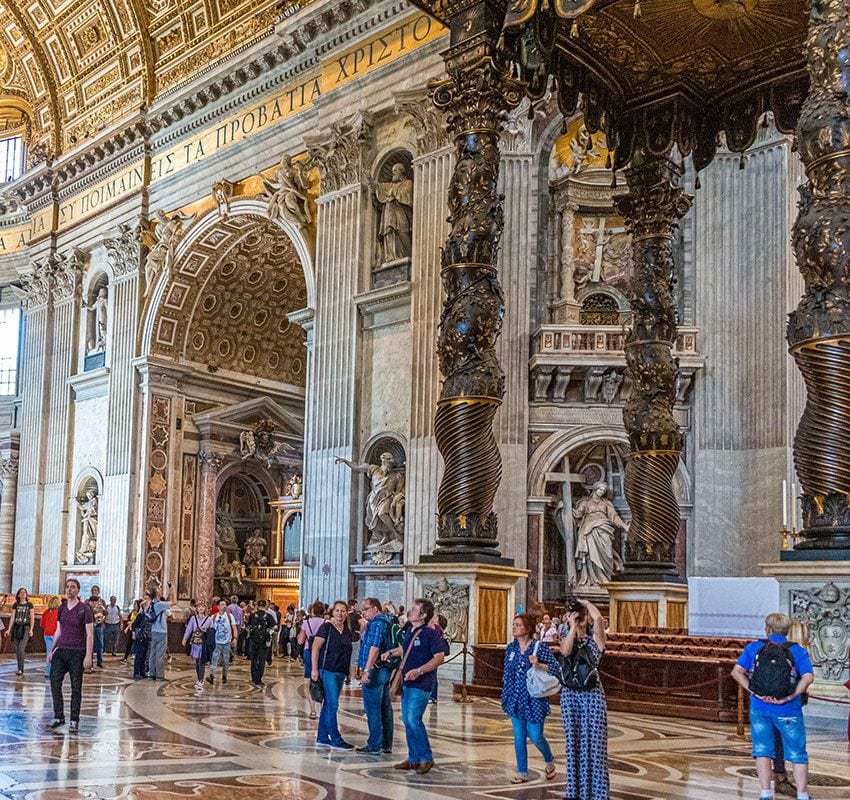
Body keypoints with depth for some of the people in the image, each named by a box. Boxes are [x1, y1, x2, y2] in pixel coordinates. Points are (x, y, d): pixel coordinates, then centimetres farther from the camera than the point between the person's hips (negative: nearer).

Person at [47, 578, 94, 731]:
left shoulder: (84, 609, -5)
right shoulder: (62, 608, 11)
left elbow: (90, 634, -7)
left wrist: (88, 656, -13)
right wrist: (51, 650, 15)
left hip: (77, 653, -5)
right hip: (61, 650, 5)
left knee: (76, 687, 0)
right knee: (54, 683, -1)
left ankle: (74, 721, 7)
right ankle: (58, 717, 12)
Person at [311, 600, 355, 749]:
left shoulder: (347, 631, 12)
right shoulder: (326, 627, -8)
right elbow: (315, 648, -11)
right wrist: (314, 669, -17)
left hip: (341, 673, 7)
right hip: (328, 670, -7)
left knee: (328, 705, 12)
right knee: (333, 705, -7)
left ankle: (322, 738, 19)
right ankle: (336, 740, -3)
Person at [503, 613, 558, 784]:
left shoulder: (540, 647, -11)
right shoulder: (511, 648, 4)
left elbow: (556, 668, -10)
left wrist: (539, 665, -25)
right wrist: (505, 696, 12)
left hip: (534, 699, -5)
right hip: (516, 699, 5)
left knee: (535, 737, 0)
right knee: (519, 737, 8)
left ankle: (550, 761, 29)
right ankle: (522, 773, 19)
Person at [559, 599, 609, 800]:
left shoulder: (595, 638, -1)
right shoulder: (567, 639, 10)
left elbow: (598, 618, -22)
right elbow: (565, 651, -14)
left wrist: (585, 602, -5)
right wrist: (573, 627, -10)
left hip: (592, 694, -4)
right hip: (570, 694, 4)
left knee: (594, 743, -3)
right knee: (573, 743, 9)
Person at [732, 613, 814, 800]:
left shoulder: (754, 647, 5)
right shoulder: (798, 651, 3)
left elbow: (737, 672, -5)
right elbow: (808, 677, -13)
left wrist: (754, 692, -9)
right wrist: (789, 697, -15)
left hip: (760, 707, 1)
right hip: (788, 710, -1)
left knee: (762, 751, 11)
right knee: (797, 754, 10)